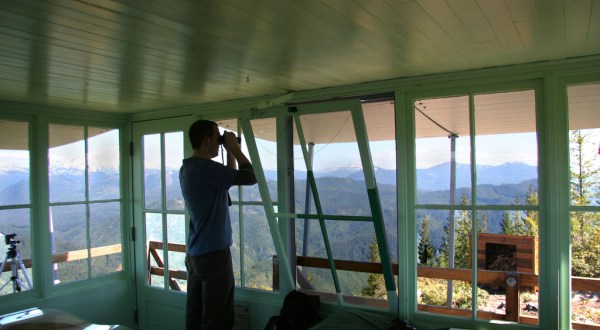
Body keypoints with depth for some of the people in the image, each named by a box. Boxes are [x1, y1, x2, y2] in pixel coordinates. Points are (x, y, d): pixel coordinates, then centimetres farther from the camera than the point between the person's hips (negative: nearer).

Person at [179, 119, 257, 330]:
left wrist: (229, 152, 14)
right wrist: (234, 147, -8)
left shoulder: (188, 168, 11)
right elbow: (249, 177, -19)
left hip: (195, 254, 10)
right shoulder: (204, 167, -19)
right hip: (213, 254, -10)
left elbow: (229, 178, 23)